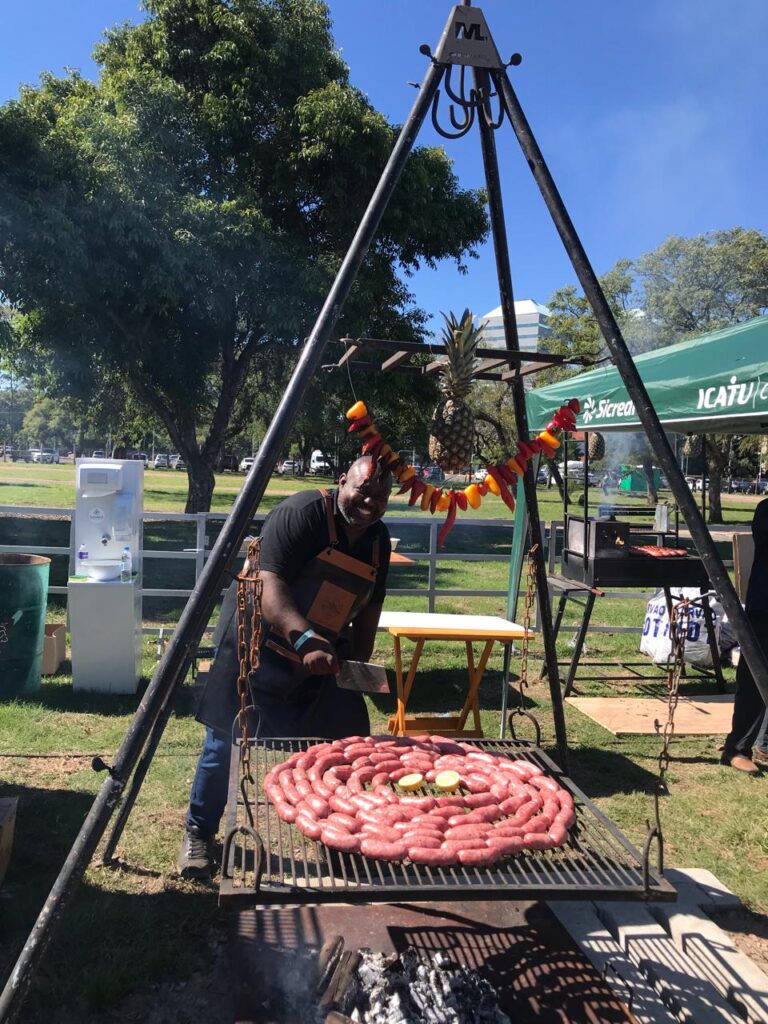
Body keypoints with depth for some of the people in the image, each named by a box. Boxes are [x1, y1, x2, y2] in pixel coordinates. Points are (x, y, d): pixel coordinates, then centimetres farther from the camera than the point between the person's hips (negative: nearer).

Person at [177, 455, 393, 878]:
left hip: (318, 664, 7)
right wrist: (305, 639, -39)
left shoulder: (378, 540, 4)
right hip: (256, 650, -7)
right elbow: (269, 582, -29)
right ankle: (199, 834, 22)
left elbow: (369, 609, 15)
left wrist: (359, 665, 11)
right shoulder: (305, 512, -20)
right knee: (227, 744, 0)